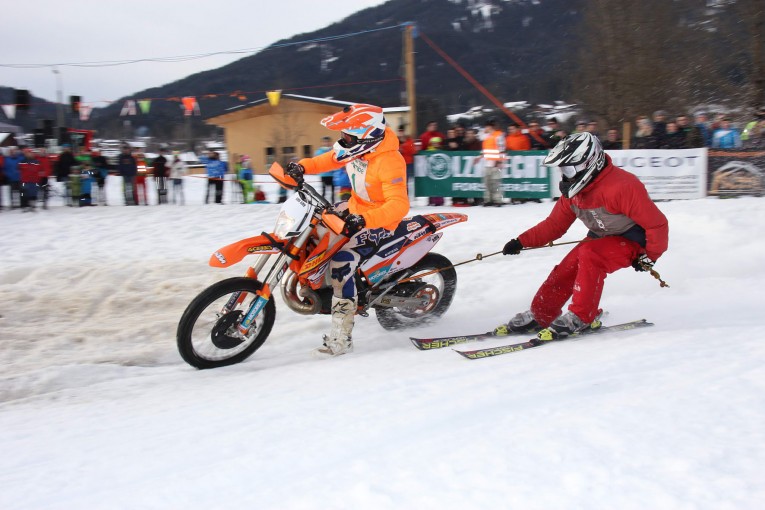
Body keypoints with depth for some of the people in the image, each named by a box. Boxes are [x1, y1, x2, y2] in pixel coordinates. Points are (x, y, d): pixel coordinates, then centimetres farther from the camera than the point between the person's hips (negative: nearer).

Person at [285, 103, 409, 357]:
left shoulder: (389, 162, -29)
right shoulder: (358, 147, -4)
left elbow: (399, 205, -36)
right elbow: (329, 159, 11)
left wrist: (364, 220, -48)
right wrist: (302, 166, -8)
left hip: (379, 221, -9)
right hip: (355, 208, 10)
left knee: (341, 262, -26)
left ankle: (341, 337, -22)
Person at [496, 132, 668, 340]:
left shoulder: (622, 187, -32)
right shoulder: (573, 190, -7)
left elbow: (657, 224, -25)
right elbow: (554, 224, 1)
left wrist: (649, 257, -14)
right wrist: (521, 242, -8)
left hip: (630, 240, -7)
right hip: (601, 238, 7)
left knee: (589, 256, -30)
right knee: (565, 270, -7)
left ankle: (581, 317, -21)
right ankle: (540, 316, 7)